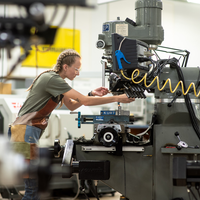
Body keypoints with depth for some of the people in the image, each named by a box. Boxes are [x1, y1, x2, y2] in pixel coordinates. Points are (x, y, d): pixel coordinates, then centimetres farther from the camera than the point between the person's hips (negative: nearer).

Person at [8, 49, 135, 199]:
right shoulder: (52, 79, -15)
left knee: (36, 185, 12)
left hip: (28, 133, 10)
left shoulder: (55, 80, 16)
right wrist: (117, 98, -12)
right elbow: (85, 101, -18)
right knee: (34, 188, -10)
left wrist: (92, 94, 9)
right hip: (24, 132, -10)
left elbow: (72, 106, 22)